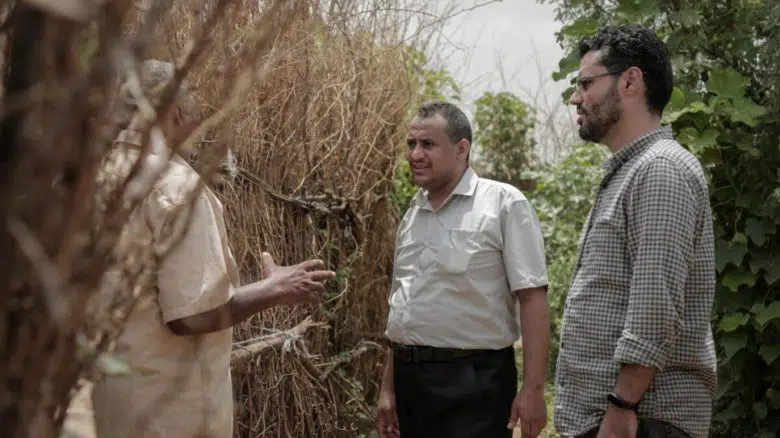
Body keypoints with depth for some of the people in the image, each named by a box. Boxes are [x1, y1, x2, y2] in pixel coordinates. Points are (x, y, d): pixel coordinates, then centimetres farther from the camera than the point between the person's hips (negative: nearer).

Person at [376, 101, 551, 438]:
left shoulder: (503, 204, -8)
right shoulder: (413, 213, 12)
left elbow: (532, 297, -12)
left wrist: (533, 389, -17)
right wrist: (389, 387, 15)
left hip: (472, 381, -6)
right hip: (411, 378, 6)